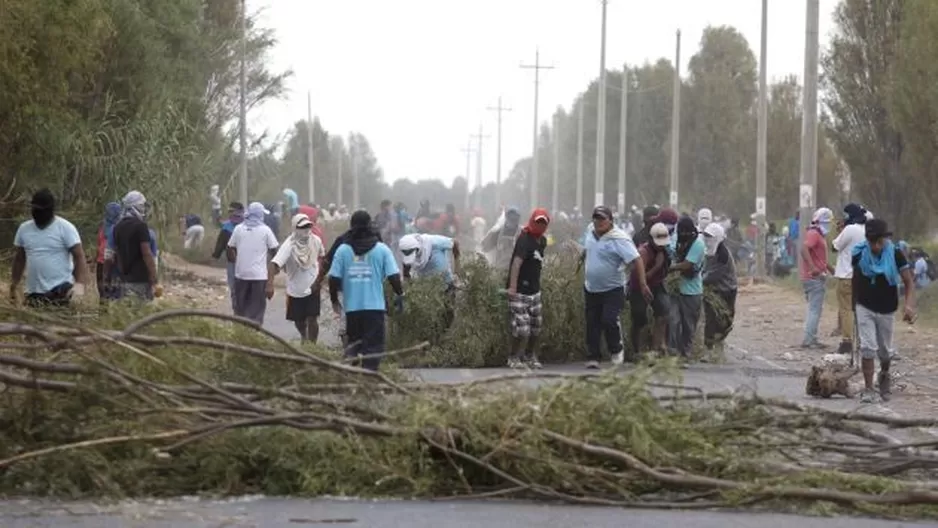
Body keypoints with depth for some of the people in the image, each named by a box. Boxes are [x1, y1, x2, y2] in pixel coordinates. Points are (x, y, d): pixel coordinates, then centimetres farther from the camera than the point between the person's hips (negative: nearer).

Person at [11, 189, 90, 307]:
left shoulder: (65, 228, -6)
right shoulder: (24, 228, 10)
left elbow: (79, 256, -10)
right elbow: (19, 258, 21)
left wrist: (80, 283, -25)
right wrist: (14, 282, 17)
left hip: (60, 290, -5)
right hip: (34, 293, 5)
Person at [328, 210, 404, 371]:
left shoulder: (343, 250, 0)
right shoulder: (381, 249, -3)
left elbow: (334, 278, -2)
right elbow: (393, 276, -4)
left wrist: (334, 300, 12)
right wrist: (399, 295, 10)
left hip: (352, 306, 2)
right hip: (375, 305, -2)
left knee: (353, 343, 18)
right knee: (373, 346, 0)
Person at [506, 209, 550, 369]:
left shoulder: (542, 241, 11)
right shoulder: (525, 240, -17)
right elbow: (517, 263, -28)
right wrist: (512, 287, -36)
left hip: (534, 291, 9)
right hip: (520, 291, -9)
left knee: (536, 325, 14)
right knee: (522, 328, -9)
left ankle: (530, 355, 32)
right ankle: (514, 358, 9)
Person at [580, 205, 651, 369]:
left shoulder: (618, 239, -18)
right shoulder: (591, 233, 3)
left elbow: (636, 260, -22)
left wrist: (643, 284, -27)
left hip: (613, 290, -6)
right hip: (591, 289, 7)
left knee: (609, 320, -18)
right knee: (592, 325, 7)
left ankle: (616, 350, 6)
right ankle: (592, 358, 15)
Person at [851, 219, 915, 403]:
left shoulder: (895, 254, -16)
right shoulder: (859, 254, -12)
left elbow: (908, 282, -16)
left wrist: (909, 304, -32)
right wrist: (854, 303, 11)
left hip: (886, 310, 0)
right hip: (865, 307, 0)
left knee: (885, 351, 14)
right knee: (868, 348, -12)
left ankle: (884, 374, 45)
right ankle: (868, 389, -4)